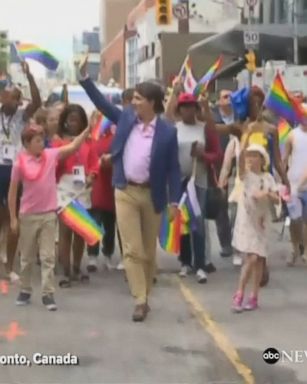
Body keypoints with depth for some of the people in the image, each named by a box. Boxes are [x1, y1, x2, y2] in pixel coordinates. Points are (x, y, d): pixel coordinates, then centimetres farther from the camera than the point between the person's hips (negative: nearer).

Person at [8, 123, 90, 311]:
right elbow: (13, 191, -3)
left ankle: (48, 294, 4)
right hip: (28, 216, -1)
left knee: (48, 256, 1)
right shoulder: (20, 163, -9)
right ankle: (25, 290, 26)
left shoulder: (51, 155, -3)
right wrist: (13, 218, -2)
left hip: (49, 214, 1)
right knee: (27, 257, 12)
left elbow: (74, 146, -7)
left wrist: (88, 129, -19)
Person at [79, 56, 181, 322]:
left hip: (152, 195, -2)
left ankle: (147, 296, 24)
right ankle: (140, 301, -5)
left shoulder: (167, 132, -8)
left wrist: (174, 201, -10)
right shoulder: (126, 117, 2)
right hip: (125, 192, 2)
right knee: (132, 249, -5)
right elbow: (102, 103, 12)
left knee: (149, 251, 11)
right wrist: (85, 77, 4)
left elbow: (173, 168, -6)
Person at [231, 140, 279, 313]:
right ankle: (240, 294, -1)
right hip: (246, 221, -3)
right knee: (252, 258, -13)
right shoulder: (246, 175, -3)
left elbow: (277, 200, -1)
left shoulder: (268, 178, 5)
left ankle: (254, 297, 16)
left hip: (262, 221, 3)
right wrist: (245, 142, -38)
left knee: (258, 259, 7)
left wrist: (267, 194, -21)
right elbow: (241, 160, -25)